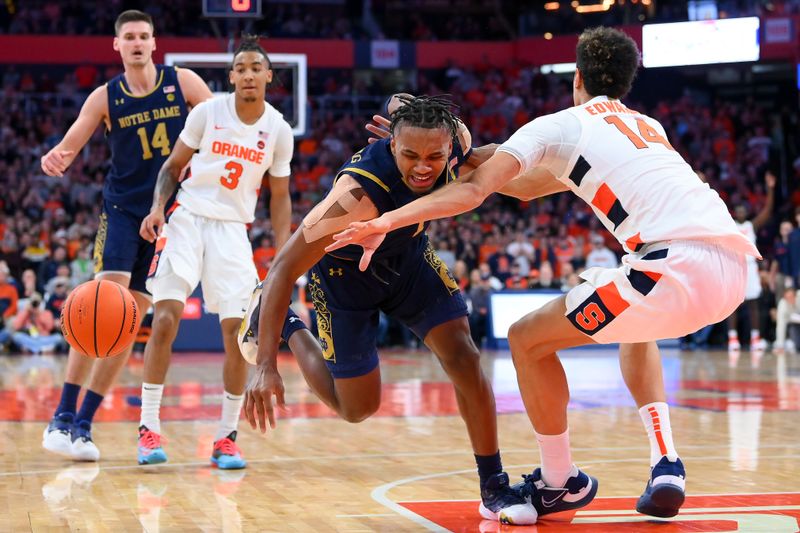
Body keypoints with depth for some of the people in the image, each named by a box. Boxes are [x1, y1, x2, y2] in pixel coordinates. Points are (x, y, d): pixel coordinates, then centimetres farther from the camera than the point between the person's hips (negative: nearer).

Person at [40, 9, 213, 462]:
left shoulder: (183, 83, 0)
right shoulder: (105, 98, -1)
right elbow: (68, 147, -6)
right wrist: (55, 159, -30)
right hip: (123, 209, -1)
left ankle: (84, 423, 7)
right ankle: (63, 418, -15)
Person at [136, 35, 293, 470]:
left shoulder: (279, 131, 1)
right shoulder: (208, 112, -3)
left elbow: (279, 196, 10)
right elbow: (174, 165, 7)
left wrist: (285, 250, -1)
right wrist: (158, 206, -10)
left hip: (233, 229, 2)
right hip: (188, 218, -1)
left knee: (239, 333, -7)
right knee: (165, 320, -14)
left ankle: (226, 438, 5)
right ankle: (149, 427, -6)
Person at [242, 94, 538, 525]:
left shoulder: (455, 138, -27)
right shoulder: (359, 191, -43)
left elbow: (400, 102, -1)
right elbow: (285, 267, -40)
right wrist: (265, 367, -45)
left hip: (407, 254, 4)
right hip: (344, 270, -4)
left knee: (463, 356, -13)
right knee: (357, 408, 6)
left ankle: (494, 489, 1)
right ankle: (283, 328, 31)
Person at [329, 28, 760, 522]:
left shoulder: (560, 125, 13)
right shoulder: (647, 127, 33)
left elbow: (475, 190, -1)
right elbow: (528, 184, 39)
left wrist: (387, 222, -3)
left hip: (681, 267, -7)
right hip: (733, 266, 7)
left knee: (528, 339, 9)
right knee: (636, 329, 37)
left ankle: (561, 482, 22)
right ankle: (665, 467, 21)